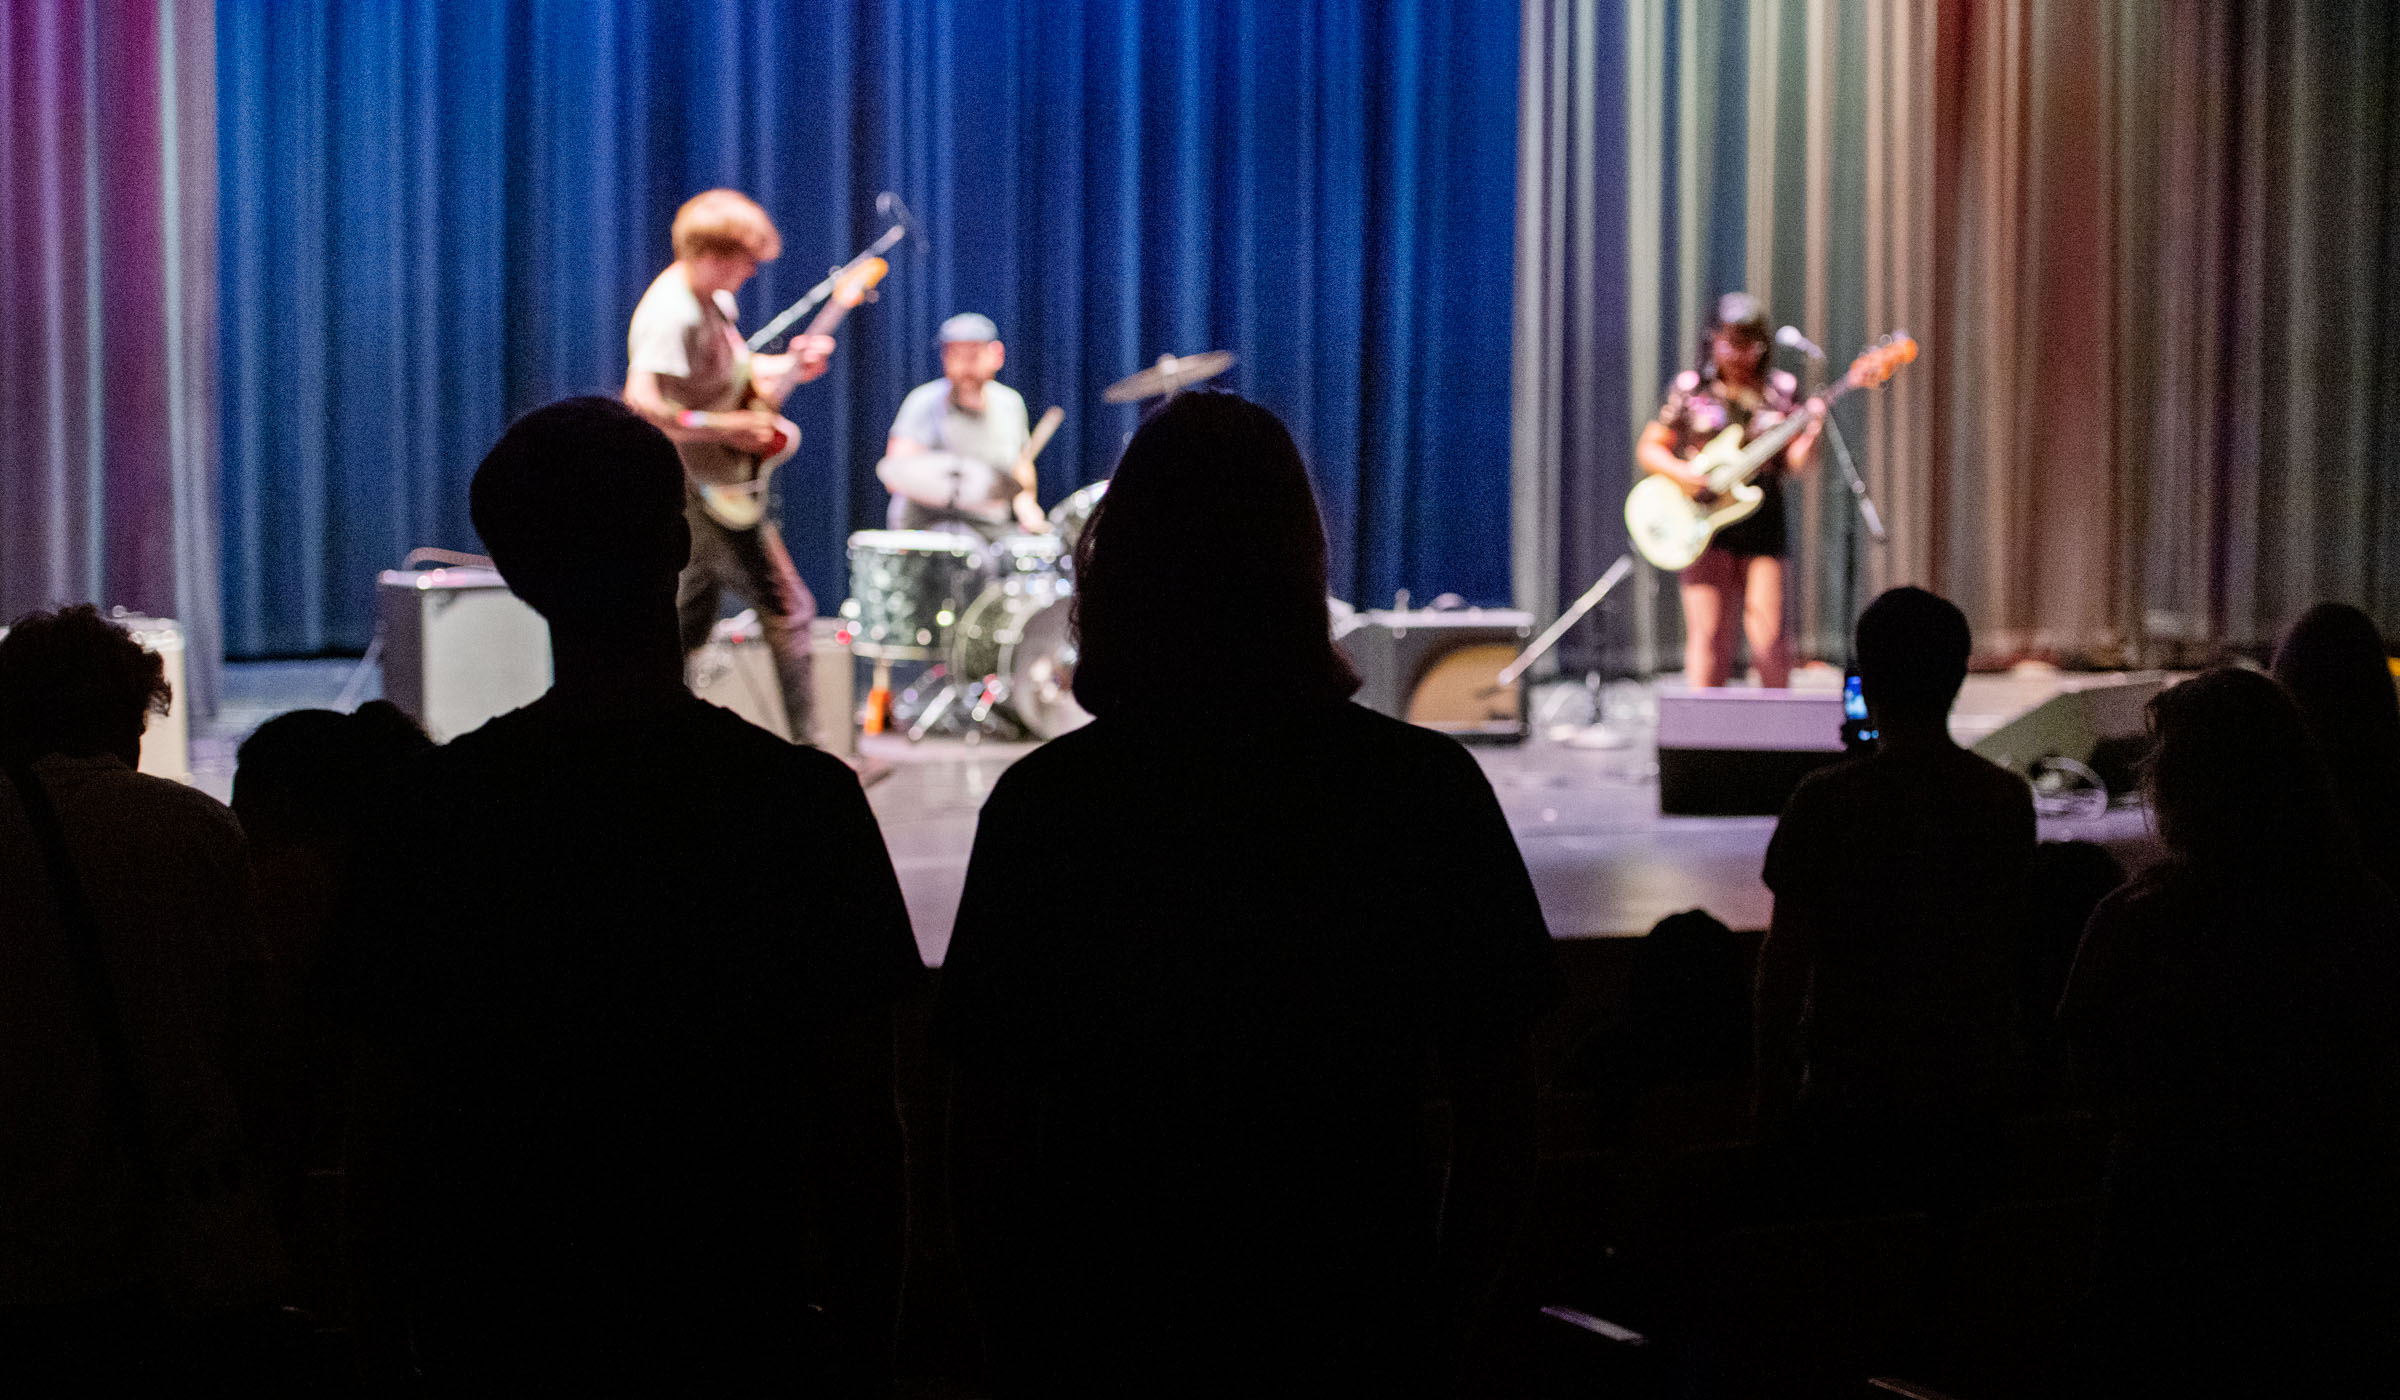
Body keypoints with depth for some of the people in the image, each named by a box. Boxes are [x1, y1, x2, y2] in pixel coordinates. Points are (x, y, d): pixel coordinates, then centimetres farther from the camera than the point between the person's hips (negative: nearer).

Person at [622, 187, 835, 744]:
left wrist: (788, 366, 6)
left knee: (693, 615, 17)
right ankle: (808, 747, -2)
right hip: (704, 484, -10)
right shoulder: (672, 314, -23)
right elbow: (642, 404, -33)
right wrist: (729, 428, -28)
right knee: (788, 607, -6)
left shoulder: (714, 299, 8)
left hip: (712, 483, 10)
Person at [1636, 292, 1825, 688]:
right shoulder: (1691, 389, 6)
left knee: (1768, 636, -4)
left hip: (1762, 521, 1)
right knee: (1708, 637, -5)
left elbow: (1795, 462, 4)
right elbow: (1647, 449, 9)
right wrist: (1682, 473, -10)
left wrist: (1810, 434, -17)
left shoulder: (1781, 390, 9)